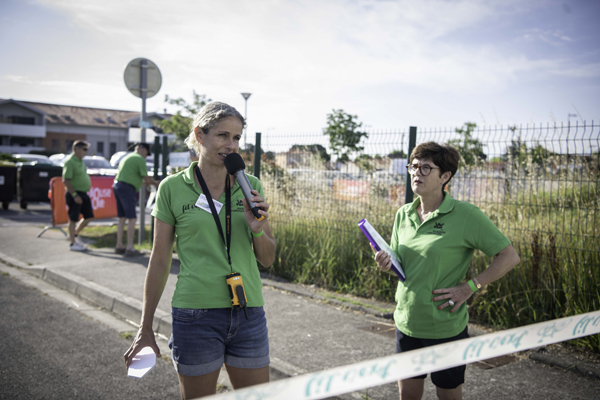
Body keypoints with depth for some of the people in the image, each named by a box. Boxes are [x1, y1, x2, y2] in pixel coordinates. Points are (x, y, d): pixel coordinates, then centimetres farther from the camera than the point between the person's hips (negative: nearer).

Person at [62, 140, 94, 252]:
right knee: (73, 219, 0)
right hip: (74, 194, -9)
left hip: (83, 193, 9)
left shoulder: (80, 161, 14)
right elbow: (65, 180, -20)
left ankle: (75, 234, 29)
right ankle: (72, 243, 9)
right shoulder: (70, 162, -15)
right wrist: (74, 195, -22)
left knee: (89, 216, 12)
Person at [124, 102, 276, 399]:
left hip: (248, 314, 3)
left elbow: (268, 259, 9)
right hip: (196, 315, -2)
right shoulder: (172, 188, -2)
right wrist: (145, 329, 5)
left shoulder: (251, 186, 5)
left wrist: (257, 230, -12)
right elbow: (160, 260, 3)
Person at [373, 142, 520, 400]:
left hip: (446, 328, -5)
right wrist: (386, 264, -8)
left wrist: (469, 287, -17)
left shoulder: (466, 215, -13)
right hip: (406, 322, 5)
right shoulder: (403, 214, 4)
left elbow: (510, 257, -12)